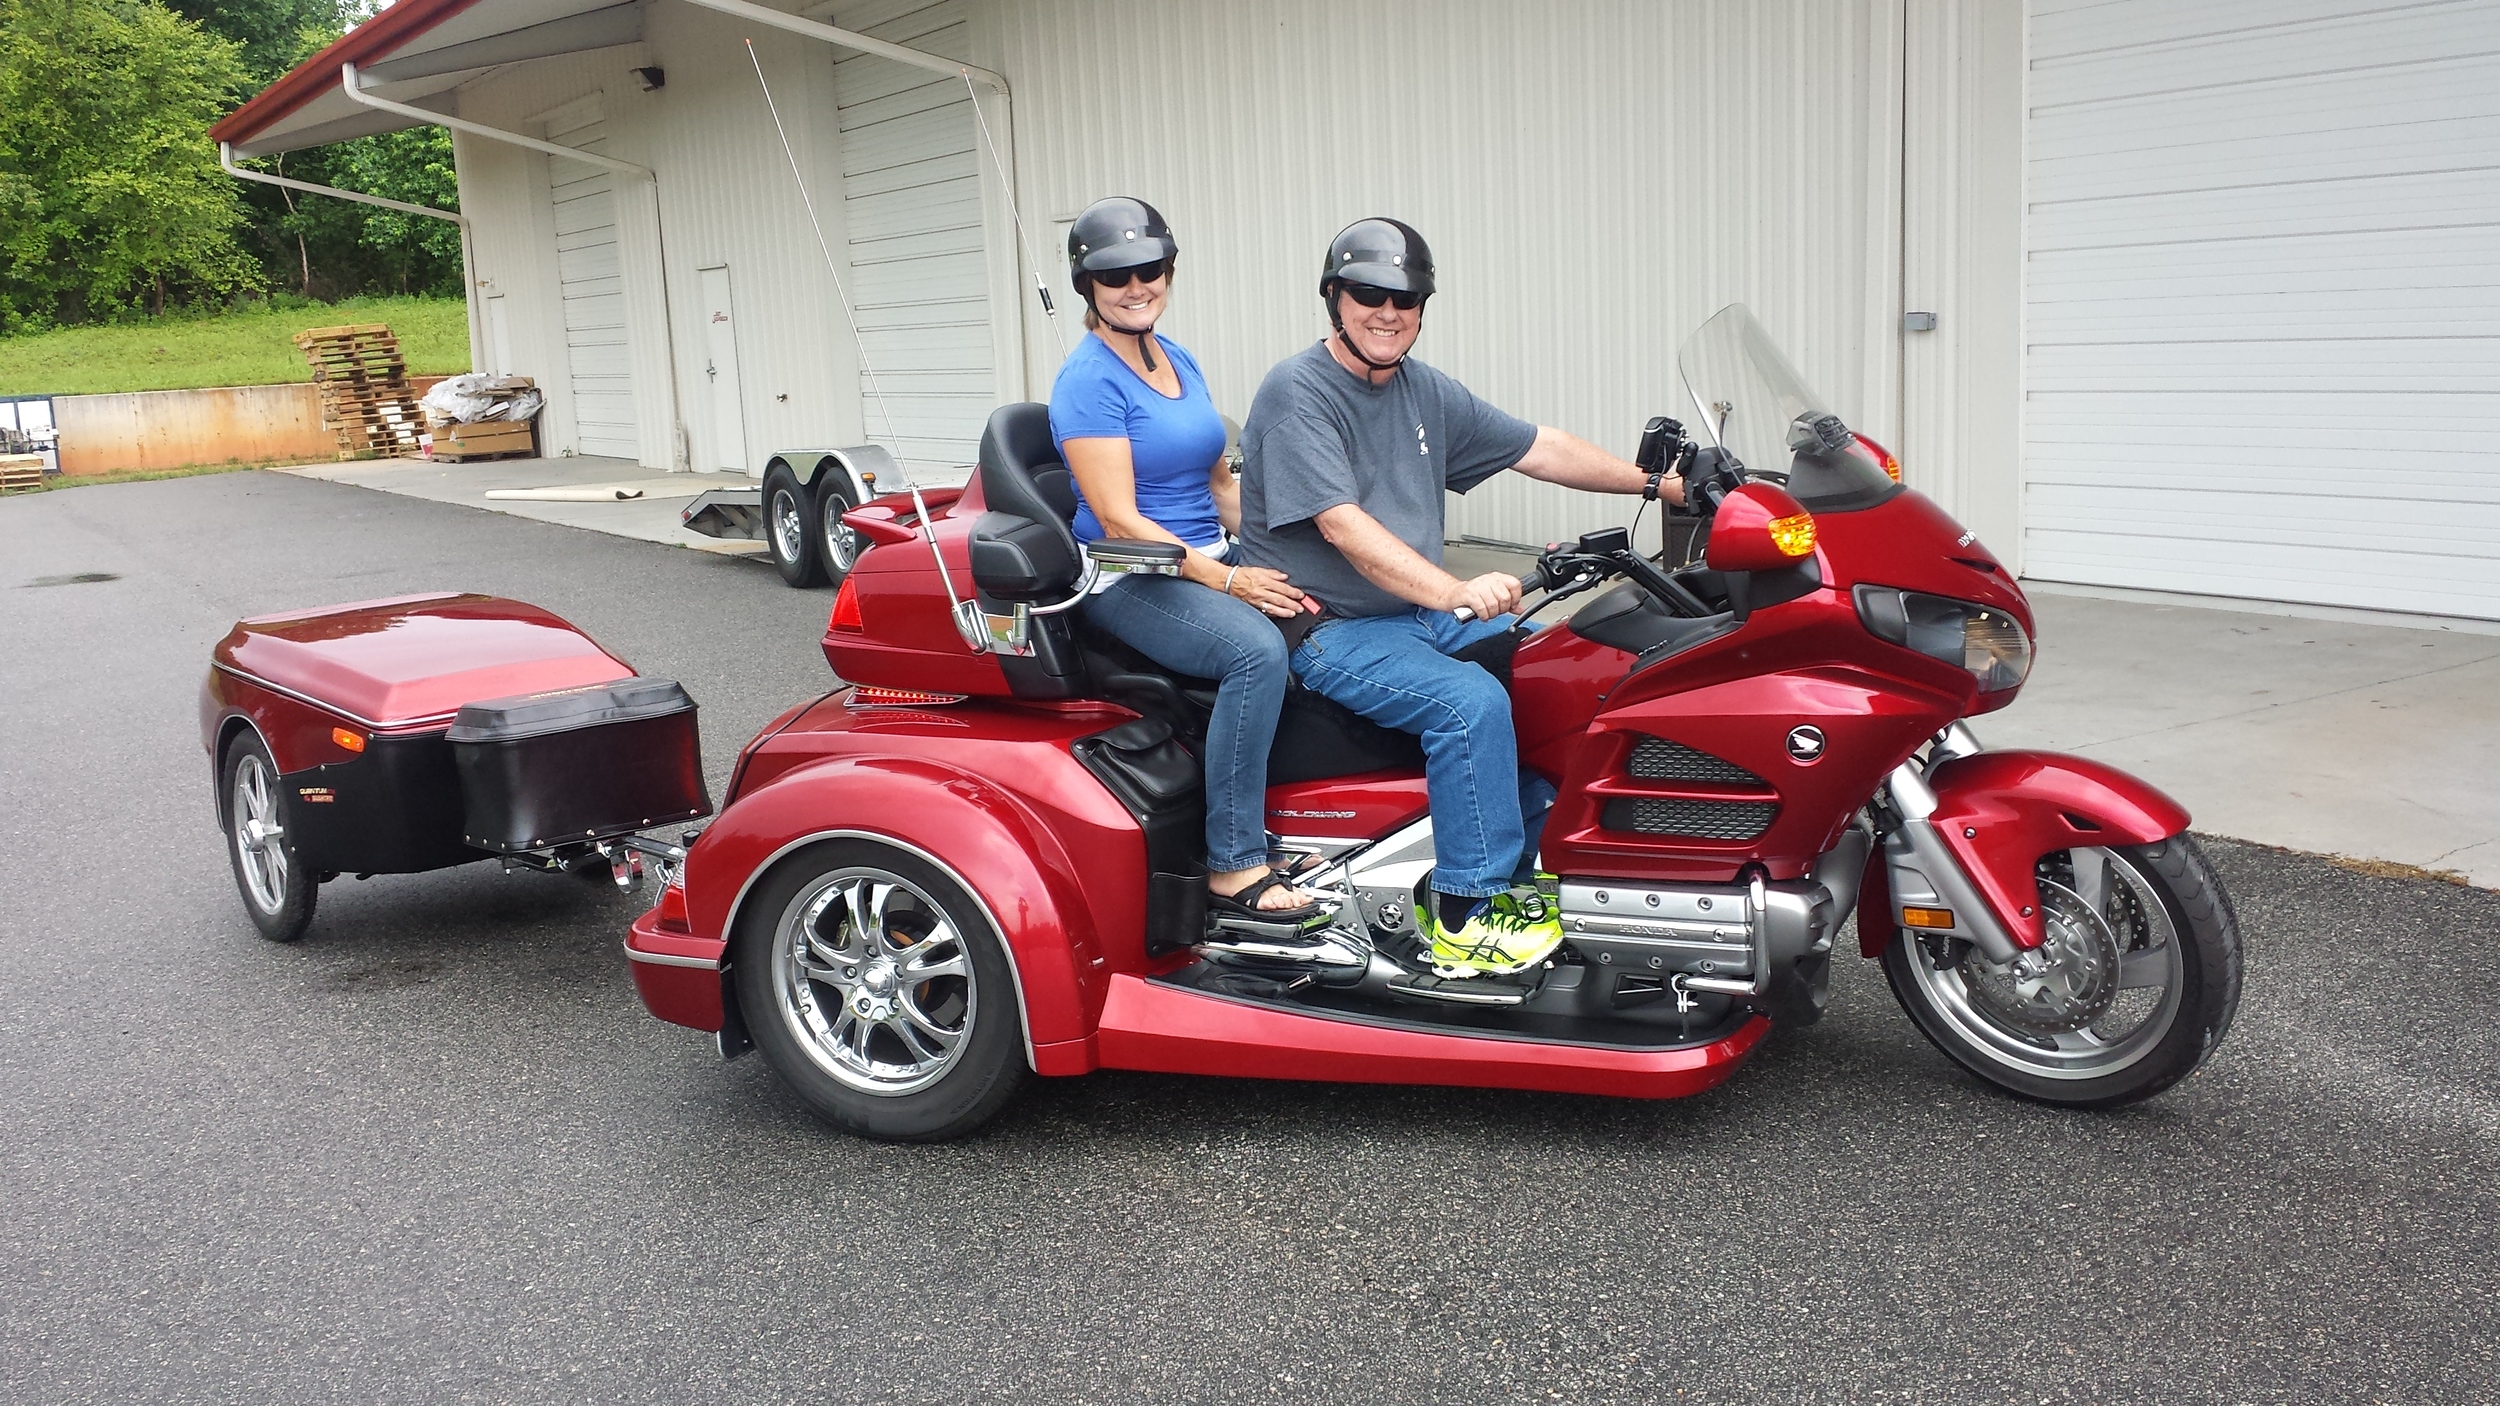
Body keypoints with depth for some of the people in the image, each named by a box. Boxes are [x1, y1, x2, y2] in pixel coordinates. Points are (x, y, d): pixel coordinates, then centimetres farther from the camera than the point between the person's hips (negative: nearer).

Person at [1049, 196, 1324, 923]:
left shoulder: (1179, 360, 14)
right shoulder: (1089, 379, -11)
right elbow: (1119, 520, -17)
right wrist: (1228, 581, -22)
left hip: (1210, 558, 8)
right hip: (1128, 580, -8)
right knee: (1257, 649, -33)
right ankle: (1233, 869, -26)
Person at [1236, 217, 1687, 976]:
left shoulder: (1426, 391, 11)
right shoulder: (1296, 391, -14)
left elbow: (1535, 447, 16)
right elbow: (1342, 524, -26)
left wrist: (1654, 483, 10)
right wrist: (1456, 593, -37)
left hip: (1421, 610, 9)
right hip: (1327, 628, -8)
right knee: (1471, 702, -28)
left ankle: (1517, 873, 7)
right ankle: (1466, 920, -18)